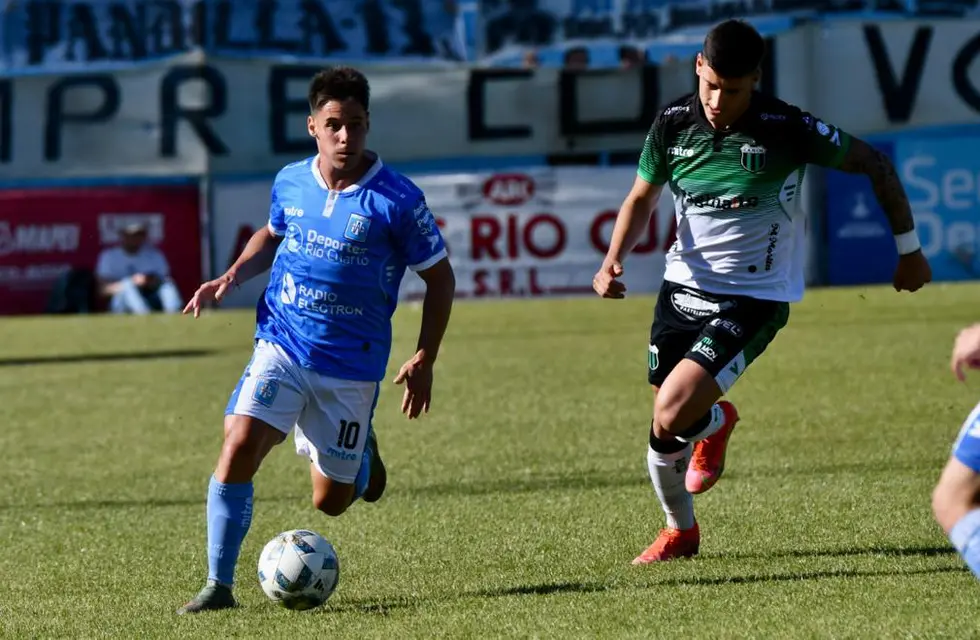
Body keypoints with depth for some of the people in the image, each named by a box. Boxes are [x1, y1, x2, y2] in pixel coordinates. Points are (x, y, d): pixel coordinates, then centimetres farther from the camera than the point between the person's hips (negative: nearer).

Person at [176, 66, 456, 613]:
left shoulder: (397, 199, -12)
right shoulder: (290, 183, 0)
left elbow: (440, 277, -2)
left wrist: (424, 360, -7)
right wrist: (233, 277, 4)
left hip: (352, 366, -2)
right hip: (281, 347, 2)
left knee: (330, 501, 8)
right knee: (237, 450, -20)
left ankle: (362, 450, 43)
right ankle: (219, 585, -10)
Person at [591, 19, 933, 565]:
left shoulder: (785, 129, -18)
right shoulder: (673, 124, -6)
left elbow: (874, 164, -4)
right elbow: (642, 198, 10)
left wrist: (909, 247, 2)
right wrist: (615, 258, -8)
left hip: (754, 299, -4)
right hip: (684, 287, 4)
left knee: (673, 413, -21)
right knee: (663, 431, 7)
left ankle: (716, 423, 17)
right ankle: (680, 531, 36)